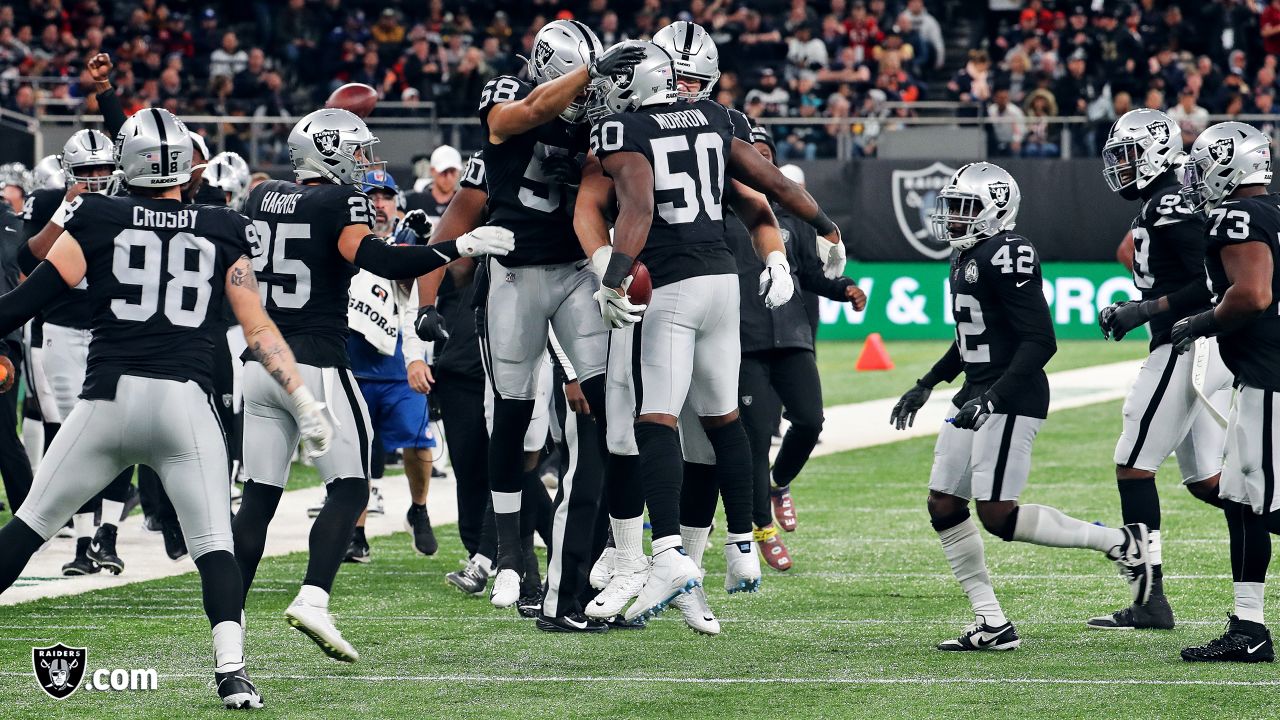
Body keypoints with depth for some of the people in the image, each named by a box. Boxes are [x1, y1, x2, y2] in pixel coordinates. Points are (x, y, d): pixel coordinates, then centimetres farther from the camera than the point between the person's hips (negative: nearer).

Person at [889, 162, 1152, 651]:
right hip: (977, 399, 10)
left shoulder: (1005, 256, -16)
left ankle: (1119, 542, 1)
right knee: (944, 507, 6)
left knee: (998, 516, -12)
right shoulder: (966, 258, 15)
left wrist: (991, 397, -28)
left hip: (1011, 401, -10)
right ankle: (992, 626, 9)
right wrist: (926, 386, 28)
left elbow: (1040, 341, -21)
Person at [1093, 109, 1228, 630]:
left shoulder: (1170, 208, -14)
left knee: (1134, 466, -5)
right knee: (1205, 480, 13)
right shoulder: (1160, 207, 18)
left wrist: (1145, 311, -17)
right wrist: (1131, 312, 18)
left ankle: (1151, 600, -4)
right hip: (1216, 352, 10)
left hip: (1187, 348, -10)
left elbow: (1211, 284, -20)